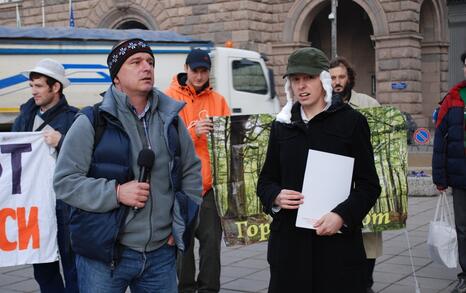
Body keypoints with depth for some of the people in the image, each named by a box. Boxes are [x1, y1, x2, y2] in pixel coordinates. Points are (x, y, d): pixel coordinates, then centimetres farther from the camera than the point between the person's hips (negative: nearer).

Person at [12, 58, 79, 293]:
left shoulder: (73, 119, -9)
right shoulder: (26, 115, 11)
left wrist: (61, 142, -27)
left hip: (64, 203, -6)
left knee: (70, 262, 3)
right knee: (42, 267, 16)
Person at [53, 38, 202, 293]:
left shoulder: (170, 119, 9)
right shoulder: (92, 122, -5)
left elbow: (191, 170, 18)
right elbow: (64, 181, -7)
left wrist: (181, 223, 10)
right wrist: (116, 193, -18)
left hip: (162, 252, 4)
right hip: (104, 254, -4)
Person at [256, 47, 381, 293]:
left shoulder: (351, 121, 1)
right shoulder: (281, 125, 12)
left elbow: (369, 185, -1)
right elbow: (265, 180, 17)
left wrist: (342, 215, -16)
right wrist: (276, 197, -5)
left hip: (338, 241, -3)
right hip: (289, 241, 3)